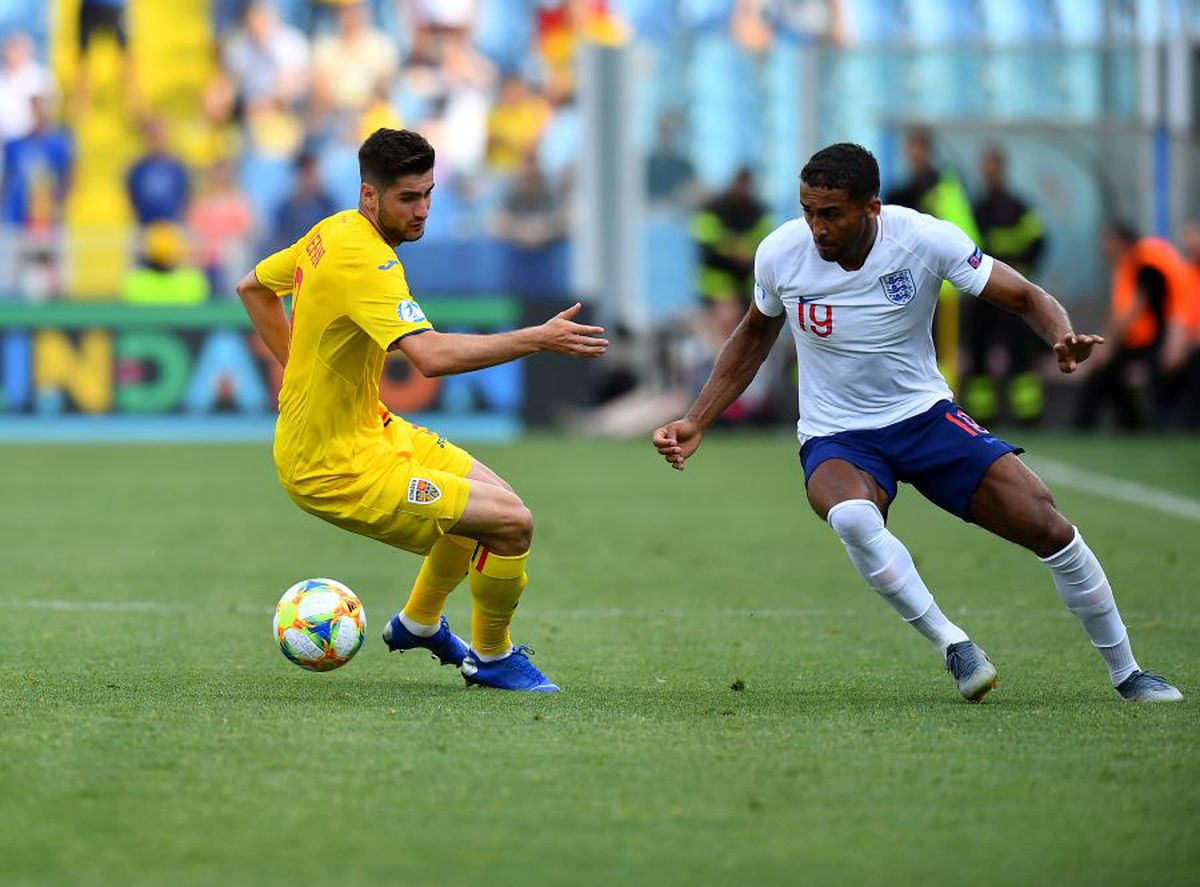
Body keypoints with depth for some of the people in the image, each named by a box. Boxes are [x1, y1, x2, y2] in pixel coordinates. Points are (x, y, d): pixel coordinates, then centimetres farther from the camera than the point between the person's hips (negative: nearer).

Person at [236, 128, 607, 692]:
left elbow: (253, 287, 21)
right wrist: (539, 339, -37)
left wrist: (301, 368, 18)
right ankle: (490, 658, 10)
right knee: (512, 521, -13)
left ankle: (418, 623, 41)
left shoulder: (334, 231, 5)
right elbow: (431, 355, -40)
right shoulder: (365, 260, -26)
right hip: (336, 470, -11)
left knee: (483, 492, 25)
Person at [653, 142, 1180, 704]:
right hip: (836, 440, 0)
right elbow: (755, 335, 10)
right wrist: (695, 423, 6)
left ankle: (1126, 673, 10)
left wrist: (1063, 337, -31)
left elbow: (1025, 298, -9)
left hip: (925, 416, 1)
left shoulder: (925, 240, -17)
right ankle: (951, 644, -23)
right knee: (851, 516, -38)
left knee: (1046, 526, -10)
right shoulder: (779, 254, -12)